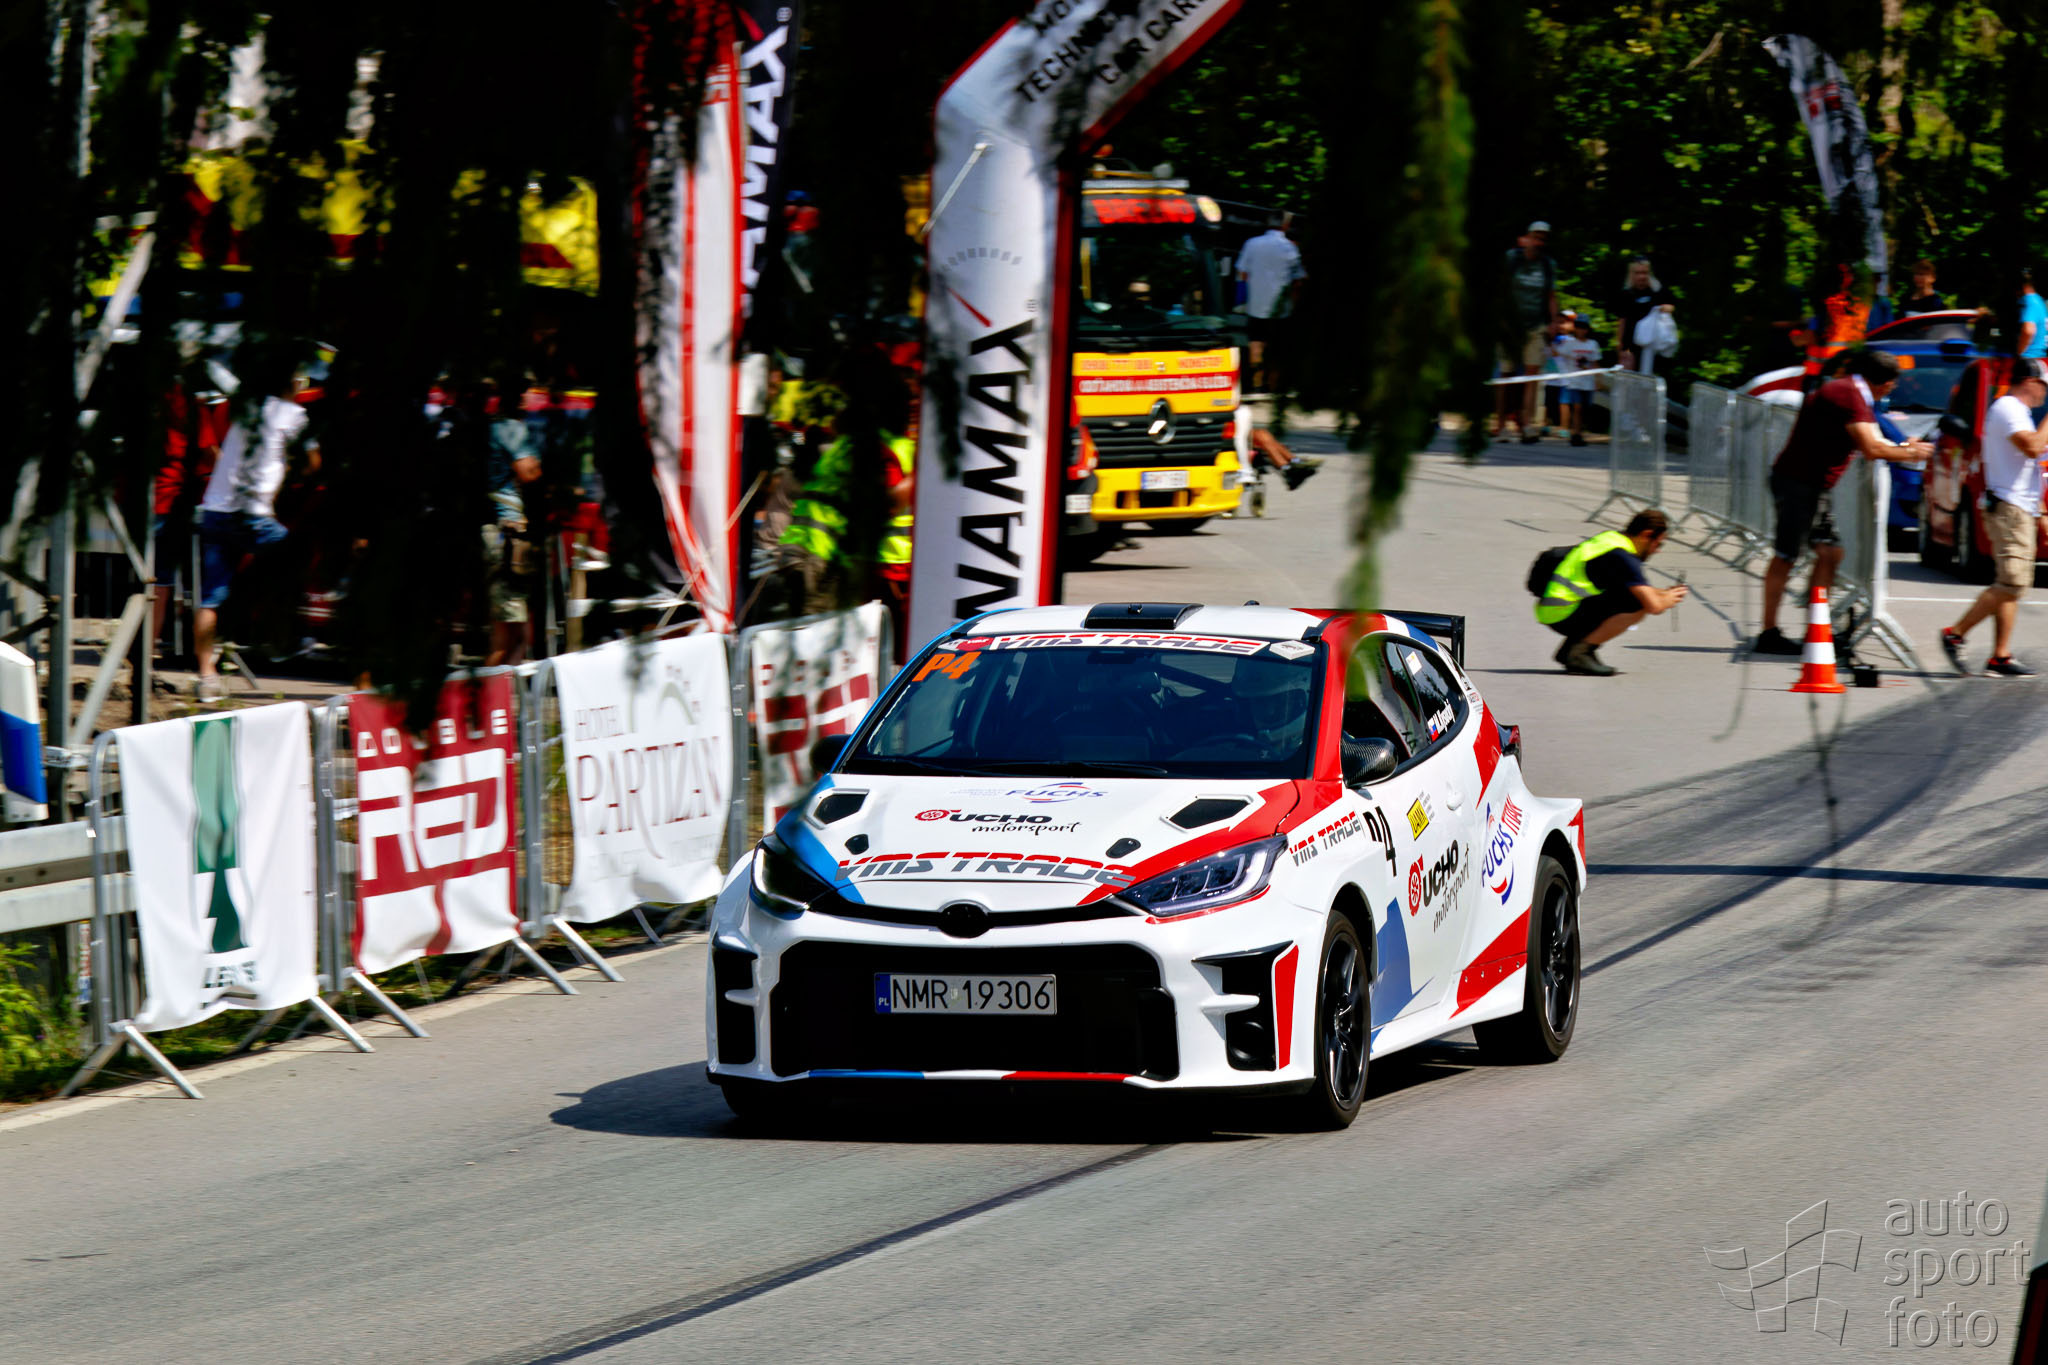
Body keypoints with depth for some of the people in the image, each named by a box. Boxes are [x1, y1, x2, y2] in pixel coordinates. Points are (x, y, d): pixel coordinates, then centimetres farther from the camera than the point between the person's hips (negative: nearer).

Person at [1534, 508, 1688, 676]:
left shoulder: (1610, 537, 15)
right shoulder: (1623, 557, -15)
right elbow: (1654, 607, -17)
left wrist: (1663, 593, 19)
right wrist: (1668, 600, 5)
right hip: (1564, 616, -10)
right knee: (1638, 605, -18)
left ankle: (1569, 649, 12)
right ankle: (1580, 652, -12)